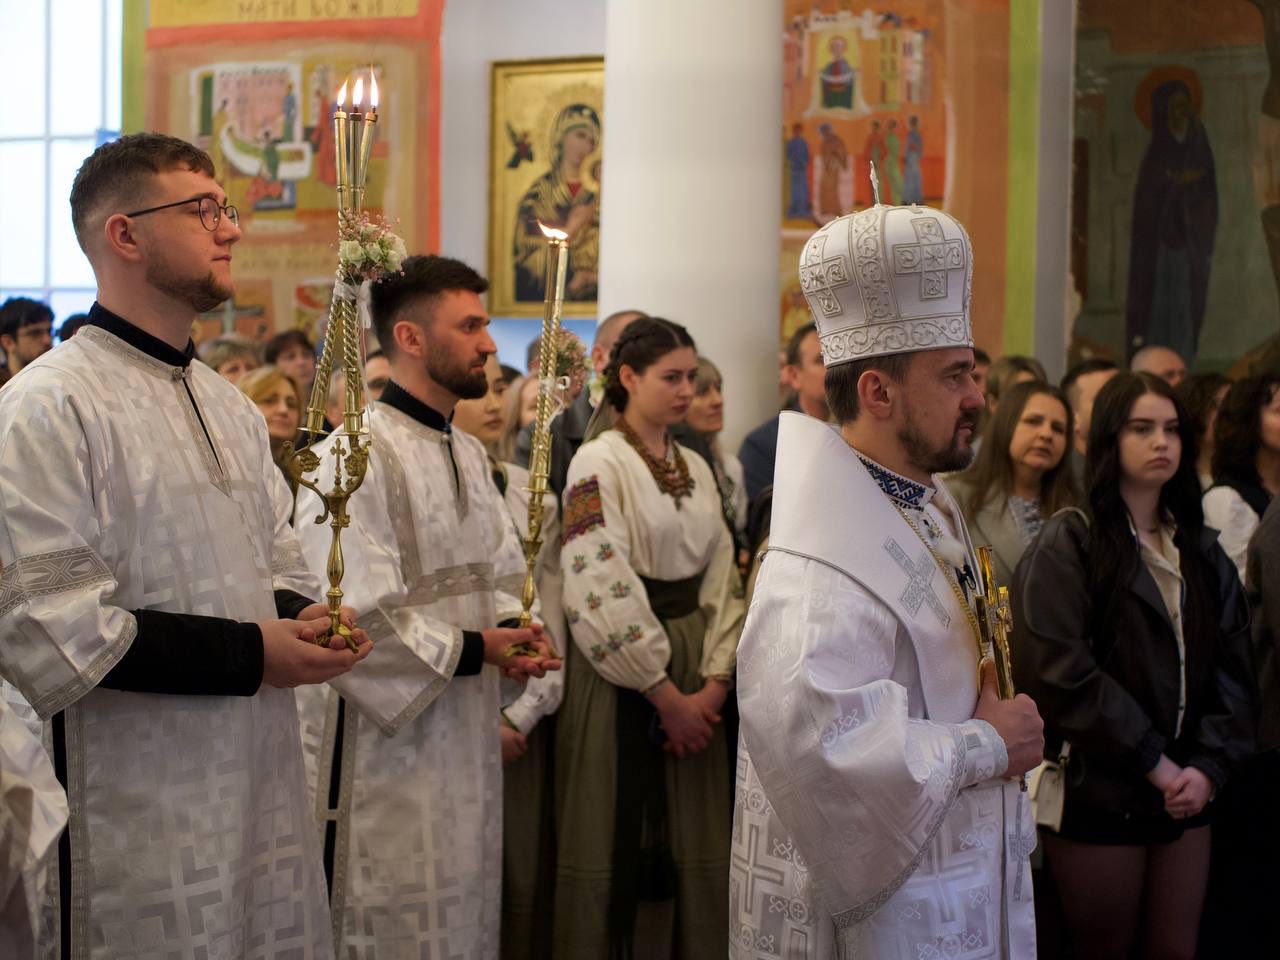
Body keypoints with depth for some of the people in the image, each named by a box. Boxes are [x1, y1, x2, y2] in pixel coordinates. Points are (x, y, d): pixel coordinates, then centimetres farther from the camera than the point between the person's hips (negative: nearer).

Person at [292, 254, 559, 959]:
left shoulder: (469, 455, 13)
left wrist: (511, 632, -3)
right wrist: (475, 649, -15)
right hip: (384, 755, -8)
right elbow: (355, 618, -21)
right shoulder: (355, 457, -16)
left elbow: (500, 575, 19)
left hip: (466, 750, 8)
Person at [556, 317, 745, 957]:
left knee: (691, 849, 8)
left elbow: (719, 577, 9)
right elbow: (600, 591, -16)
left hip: (695, 676, 6)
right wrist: (664, 694, -15)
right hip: (622, 674, -6)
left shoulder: (696, 469, 12)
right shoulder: (599, 463, -8)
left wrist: (715, 682, -5)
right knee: (623, 847, 0)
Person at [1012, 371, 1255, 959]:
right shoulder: (1067, 545, -6)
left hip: (1186, 796, 5)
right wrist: (1153, 762, -15)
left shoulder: (1202, 552, 12)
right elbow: (1061, 673, -16)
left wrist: (1209, 766, -7)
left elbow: (1234, 670, 8)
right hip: (1097, 795, -5)